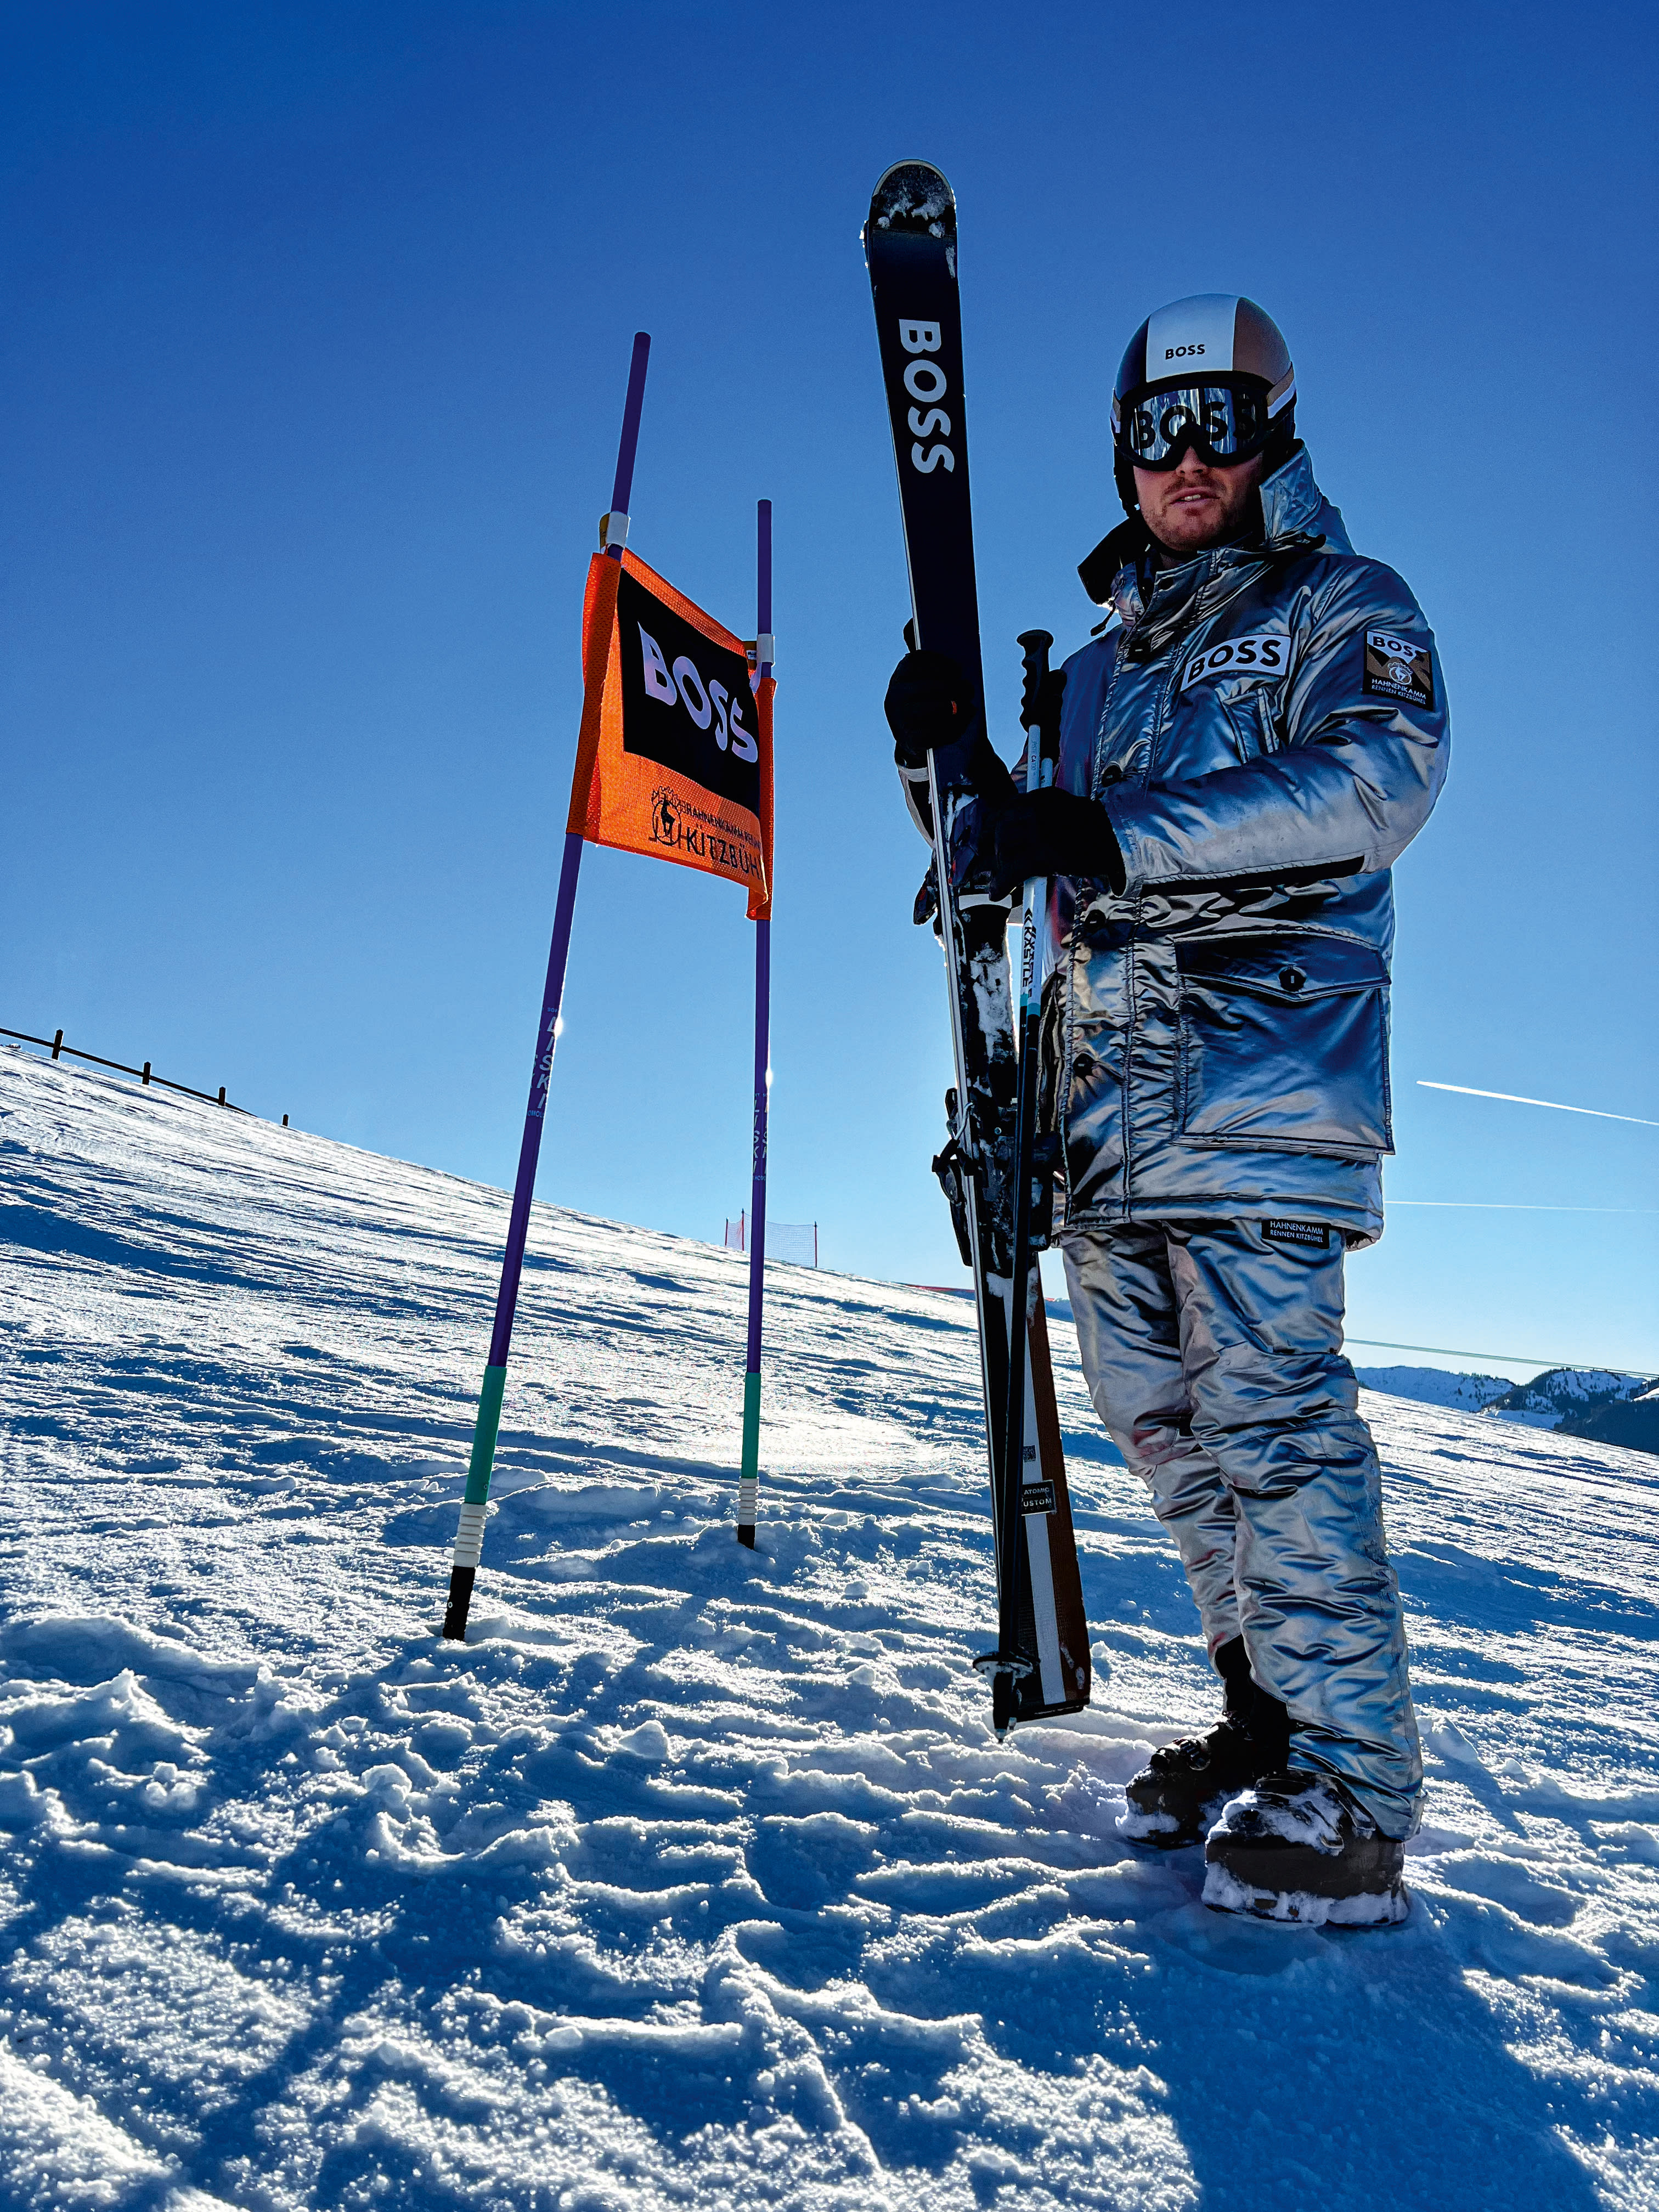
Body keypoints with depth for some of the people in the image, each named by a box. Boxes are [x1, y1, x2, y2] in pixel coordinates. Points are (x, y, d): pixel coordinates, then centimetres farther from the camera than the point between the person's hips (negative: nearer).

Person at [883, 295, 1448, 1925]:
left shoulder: (1342, 606, 9)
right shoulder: (1094, 672, 25)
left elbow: (1383, 774, -13)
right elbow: (1005, 863, 23)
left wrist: (1113, 832, -23)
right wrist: (943, 759, 2)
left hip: (1263, 1073, -6)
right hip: (1103, 1095, 6)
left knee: (1269, 1408, -10)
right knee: (1160, 1419, 7)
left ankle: (1353, 1789, 4)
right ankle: (1265, 1722, 22)